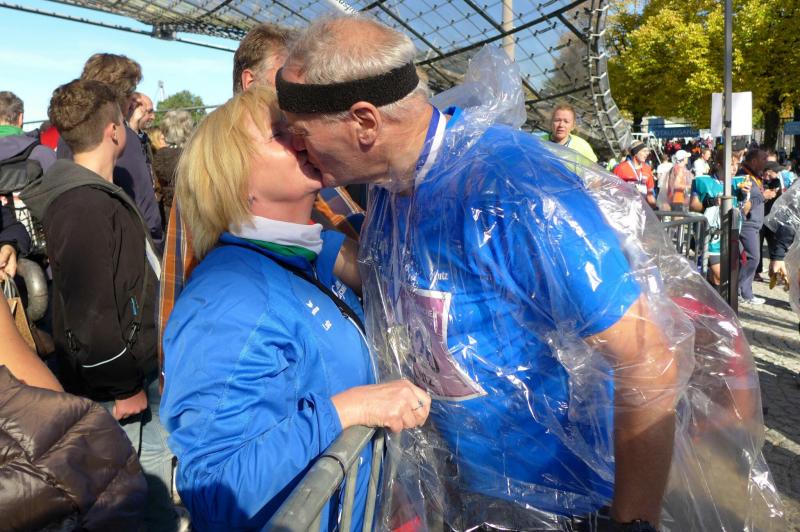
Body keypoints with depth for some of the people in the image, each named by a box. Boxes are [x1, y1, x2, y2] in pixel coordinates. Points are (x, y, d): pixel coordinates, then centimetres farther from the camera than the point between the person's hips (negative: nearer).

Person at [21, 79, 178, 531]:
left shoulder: (100, 193, 12)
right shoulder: (87, 206, -22)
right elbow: (93, 313, -25)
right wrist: (124, 388, -16)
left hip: (138, 369, 10)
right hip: (115, 389, -10)